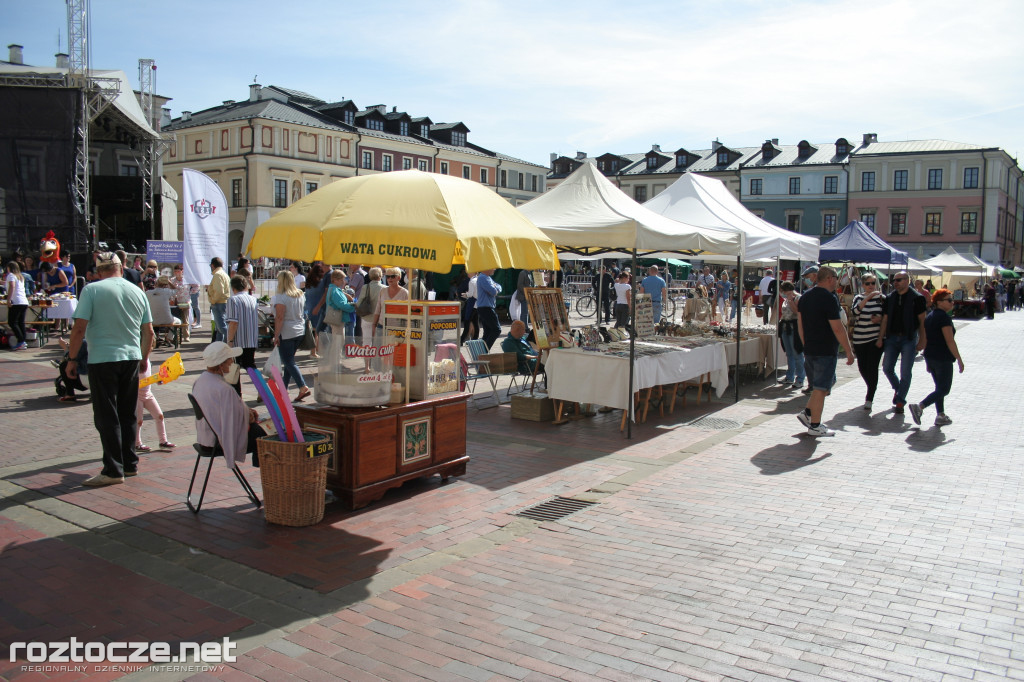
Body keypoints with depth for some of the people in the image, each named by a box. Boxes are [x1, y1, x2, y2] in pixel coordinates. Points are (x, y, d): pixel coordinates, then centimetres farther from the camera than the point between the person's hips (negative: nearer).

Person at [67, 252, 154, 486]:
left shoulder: (92, 290, -6)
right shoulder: (137, 291, 7)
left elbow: (79, 328, -12)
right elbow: (149, 331, 11)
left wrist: (72, 359, -2)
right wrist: (144, 358, 23)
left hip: (102, 360, -4)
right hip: (131, 358, 5)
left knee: (107, 417, 0)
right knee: (128, 414, 14)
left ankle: (114, 470, 0)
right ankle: (130, 464, 20)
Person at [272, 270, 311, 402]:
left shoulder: (281, 297, -14)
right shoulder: (301, 295, 7)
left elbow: (279, 318, -18)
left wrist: (276, 335, -14)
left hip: (286, 333, -7)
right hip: (300, 331, 8)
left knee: (289, 362, -4)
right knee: (289, 360, 17)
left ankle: (303, 387, -16)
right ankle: (284, 387, 23)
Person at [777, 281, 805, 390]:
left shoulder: (798, 298, -8)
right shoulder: (786, 299, 16)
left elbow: (797, 312, -19)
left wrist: (790, 301, -18)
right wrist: (780, 322, 14)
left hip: (794, 328, -8)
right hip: (785, 327, 8)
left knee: (797, 354, -5)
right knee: (789, 354, 12)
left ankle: (800, 380, 0)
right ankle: (790, 378, 18)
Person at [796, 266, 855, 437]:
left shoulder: (805, 297, 10)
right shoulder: (829, 298, -15)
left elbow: (800, 324, 14)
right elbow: (837, 328, -18)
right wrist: (849, 351, -11)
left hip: (810, 350, 8)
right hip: (826, 351, -8)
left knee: (827, 382, 21)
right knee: (821, 388, -2)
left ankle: (807, 413, 15)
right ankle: (815, 426, 3)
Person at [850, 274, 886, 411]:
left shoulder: (881, 298, 5)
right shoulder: (858, 298, 6)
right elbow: (855, 311, -15)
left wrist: (880, 318, -10)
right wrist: (867, 297, -23)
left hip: (876, 338, -2)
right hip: (859, 339, 2)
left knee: (872, 367, -10)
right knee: (862, 367, 9)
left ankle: (869, 399, -6)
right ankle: (871, 389, 37)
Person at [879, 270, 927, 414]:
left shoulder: (917, 298, -5)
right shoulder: (890, 298, 8)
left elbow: (922, 320, -4)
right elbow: (885, 319, 10)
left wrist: (922, 340, -8)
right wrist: (880, 337, 4)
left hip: (909, 339, -4)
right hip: (892, 337, 4)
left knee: (905, 372, -2)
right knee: (887, 367, 3)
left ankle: (900, 401, 8)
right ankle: (898, 389, 30)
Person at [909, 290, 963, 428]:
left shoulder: (929, 316, 11)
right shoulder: (944, 317, -15)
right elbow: (949, 341, -19)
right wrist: (959, 359, -14)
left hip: (930, 357, 9)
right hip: (943, 359, -9)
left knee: (940, 387, 17)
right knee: (944, 389, -1)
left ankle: (941, 416, 18)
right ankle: (919, 407, -14)